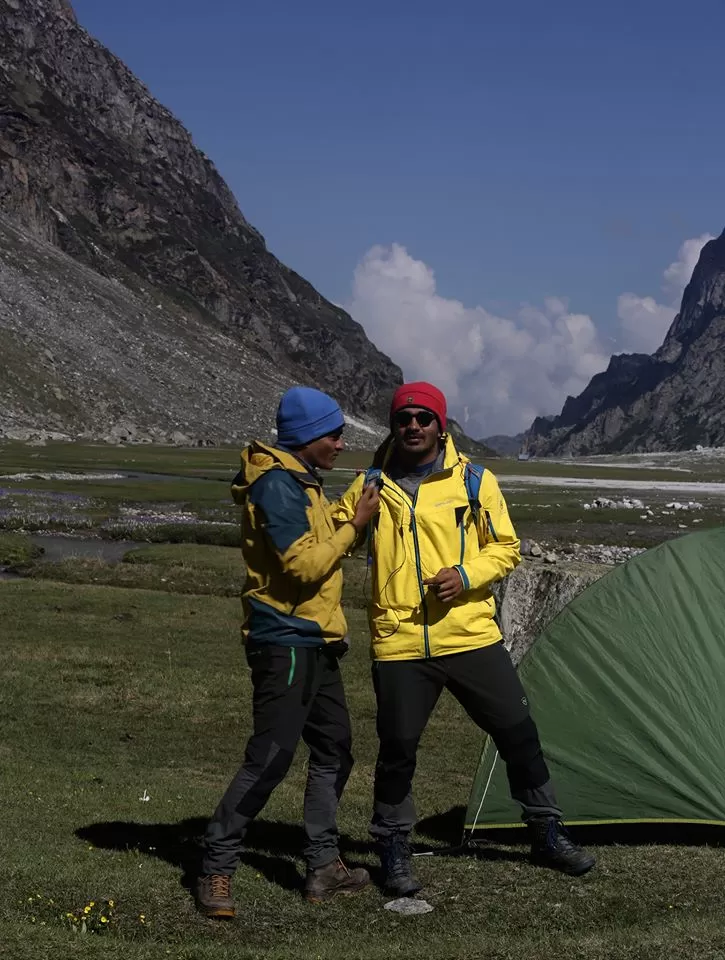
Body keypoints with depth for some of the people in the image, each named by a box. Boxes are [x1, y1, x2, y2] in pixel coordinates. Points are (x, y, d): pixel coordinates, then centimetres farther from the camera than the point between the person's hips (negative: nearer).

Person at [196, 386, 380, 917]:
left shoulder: (302, 482, 15)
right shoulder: (279, 485, -17)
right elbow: (305, 565, -23)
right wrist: (355, 524, -16)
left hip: (313, 640, 11)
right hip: (286, 640, -11)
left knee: (334, 750, 13)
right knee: (270, 759, -9)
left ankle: (325, 867, 20)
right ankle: (216, 871, 1)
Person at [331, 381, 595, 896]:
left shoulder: (474, 481, 2)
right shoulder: (371, 485, 5)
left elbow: (506, 547, 5)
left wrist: (466, 575, -12)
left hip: (471, 636, 0)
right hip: (400, 645, 0)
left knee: (518, 732, 5)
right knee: (398, 748, 1)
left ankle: (547, 834, 23)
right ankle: (393, 849, 20)